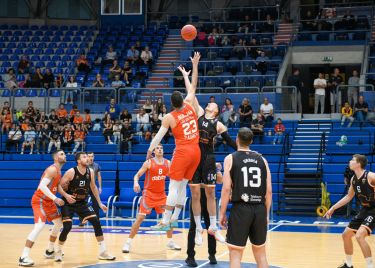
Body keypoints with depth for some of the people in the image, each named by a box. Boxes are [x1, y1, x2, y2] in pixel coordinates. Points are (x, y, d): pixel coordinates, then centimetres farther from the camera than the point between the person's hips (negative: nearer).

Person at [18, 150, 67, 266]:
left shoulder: (58, 171, 13)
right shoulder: (52, 169, -18)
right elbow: (42, 186, -28)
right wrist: (55, 199, -32)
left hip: (49, 201, 10)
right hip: (39, 200, -10)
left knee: (59, 223, 21)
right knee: (39, 226, -24)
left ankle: (50, 251, 35)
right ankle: (24, 257, -27)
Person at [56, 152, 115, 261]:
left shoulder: (90, 172, -4)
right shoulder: (71, 172, -20)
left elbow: (93, 187, 11)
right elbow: (59, 186, -17)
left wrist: (100, 203, 11)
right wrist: (66, 195, -34)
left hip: (82, 203, 5)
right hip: (69, 203, -5)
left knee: (96, 222, -6)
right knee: (67, 227, -15)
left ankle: (103, 252, 2)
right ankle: (58, 251, 10)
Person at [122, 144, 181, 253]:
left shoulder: (167, 163, 3)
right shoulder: (148, 163, -9)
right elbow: (137, 175, -9)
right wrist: (136, 183, -28)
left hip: (161, 194, 5)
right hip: (149, 194, -4)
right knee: (140, 218, -9)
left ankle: (170, 242, 21)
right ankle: (128, 243, -3)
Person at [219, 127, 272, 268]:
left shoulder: (230, 158, -1)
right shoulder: (262, 159, 10)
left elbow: (227, 189, -8)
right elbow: (269, 190, 7)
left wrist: (222, 213, -1)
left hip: (240, 209, -4)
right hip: (259, 209, 4)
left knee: (235, 254, 2)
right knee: (260, 253, 16)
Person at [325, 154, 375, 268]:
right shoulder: (353, 179, 3)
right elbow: (348, 197, 19)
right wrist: (333, 208, 19)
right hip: (365, 209, 9)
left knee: (359, 236, -25)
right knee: (346, 235, 12)